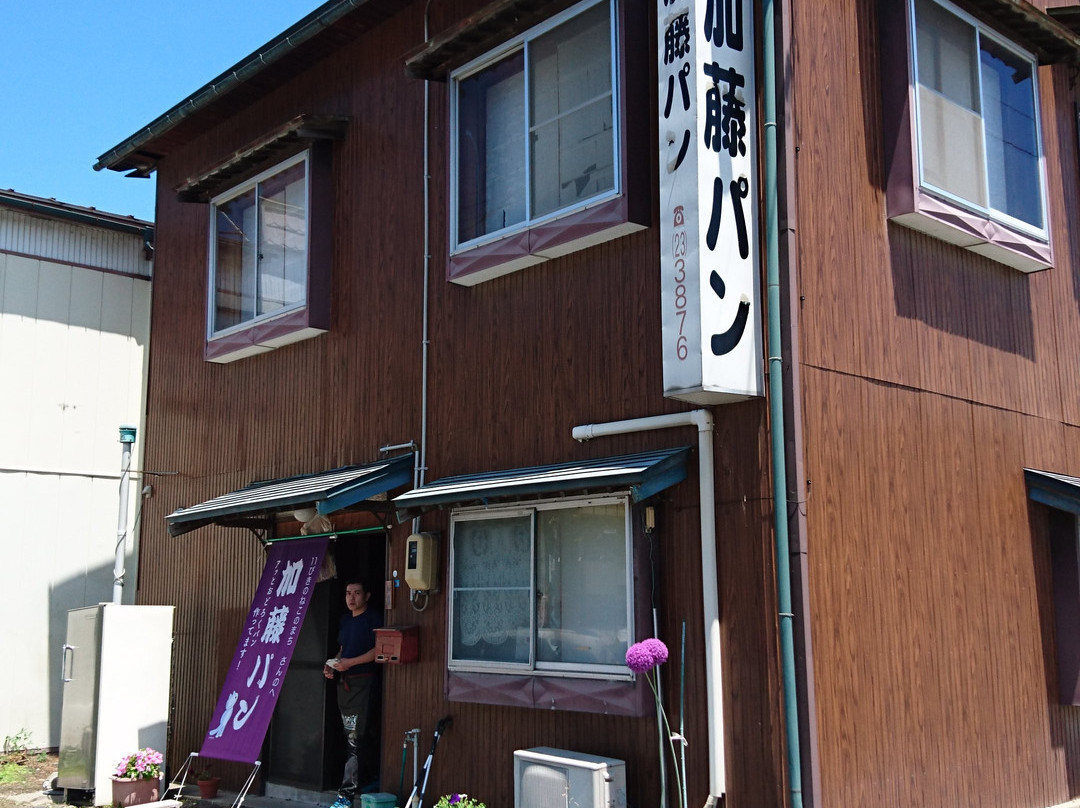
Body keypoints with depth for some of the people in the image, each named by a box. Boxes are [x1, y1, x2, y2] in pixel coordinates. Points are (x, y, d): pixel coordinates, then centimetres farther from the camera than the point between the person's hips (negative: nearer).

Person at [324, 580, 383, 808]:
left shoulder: (374, 617, -7)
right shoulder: (345, 619, 16)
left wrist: (351, 662, -18)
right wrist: (332, 665, 8)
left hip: (365, 682, -8)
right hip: (344, 682, 8)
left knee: (356, 738, -11)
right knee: (366, 737, 14)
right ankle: (373, 780, 27)